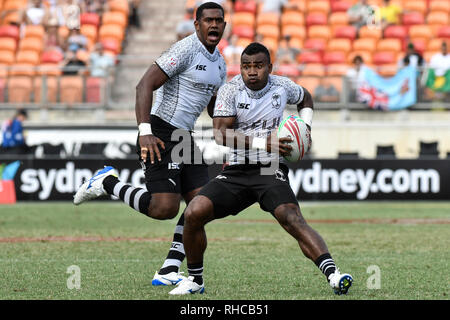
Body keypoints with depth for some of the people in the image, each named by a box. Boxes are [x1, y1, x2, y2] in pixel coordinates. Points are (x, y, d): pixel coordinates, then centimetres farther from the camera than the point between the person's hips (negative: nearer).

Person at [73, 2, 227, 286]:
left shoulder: (219, 63, 15)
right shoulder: (185, 50, -14)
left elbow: (214, 106, 30)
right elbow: (145, 85, -20)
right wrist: (145, 132, -29)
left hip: (186, 136, 9)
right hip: (161, 135, -9)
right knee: (165, 207, -17)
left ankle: (169, 271, 2)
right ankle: (108, 182, 4)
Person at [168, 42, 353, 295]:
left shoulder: (283, 86, 1)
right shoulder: (231, 91, -5)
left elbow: (305, 97, 26)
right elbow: (221, 134, -15)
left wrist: (306, 126, 8)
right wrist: (262, 143, -24)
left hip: (271, 171, -1)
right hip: (237, 171, 1)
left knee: (291, 218, -28)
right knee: (194, 214, -14)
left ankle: (333, 275, -37)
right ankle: (195, 280, 7)